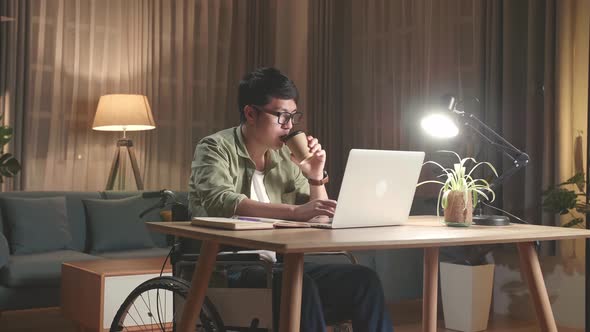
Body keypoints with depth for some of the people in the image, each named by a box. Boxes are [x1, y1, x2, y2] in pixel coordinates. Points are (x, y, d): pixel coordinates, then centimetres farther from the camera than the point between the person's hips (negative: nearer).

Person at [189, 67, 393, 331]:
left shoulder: (286, 157, 12)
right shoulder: (216, 148, -3)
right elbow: (221, 203, -25)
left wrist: (315, 178, 0)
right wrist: (295, 211, -33)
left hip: (279, 266, 6)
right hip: (227, 269, -5)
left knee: (363, 280, -14)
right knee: (300, 285, -33)